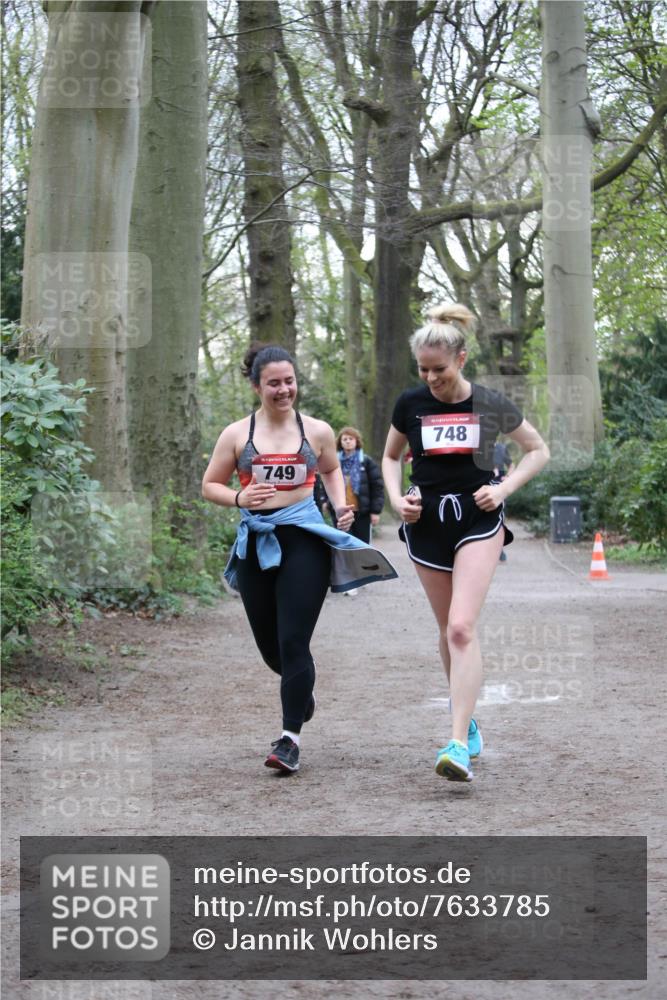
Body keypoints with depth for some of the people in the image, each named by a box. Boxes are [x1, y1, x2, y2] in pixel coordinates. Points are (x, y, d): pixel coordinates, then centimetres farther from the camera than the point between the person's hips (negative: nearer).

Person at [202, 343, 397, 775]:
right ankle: (303, 687, 46)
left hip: (304, 538, -2)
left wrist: (341, 504, 7)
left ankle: (291, 738, -4)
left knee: (293, 641, -11)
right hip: (255, 541, 2)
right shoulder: (237, 434, 3)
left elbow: (331, 468, 24)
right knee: (269, 645, 12)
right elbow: (210, 485, 10)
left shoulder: (317, 431, 5)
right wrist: (238, 498, -10)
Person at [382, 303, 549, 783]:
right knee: (450, 630, 11)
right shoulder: (411, 404, 0)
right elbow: (391, 458, 16)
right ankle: (469, 722, 31)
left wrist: (504, 488, -7)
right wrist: (396, 497, -2)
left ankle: (459, 745, -21)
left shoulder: (490, 405, -5)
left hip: (477, 519, -3)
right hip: (426, 522, 3)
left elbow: (539, 451, 7)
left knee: (462, 627, -17)